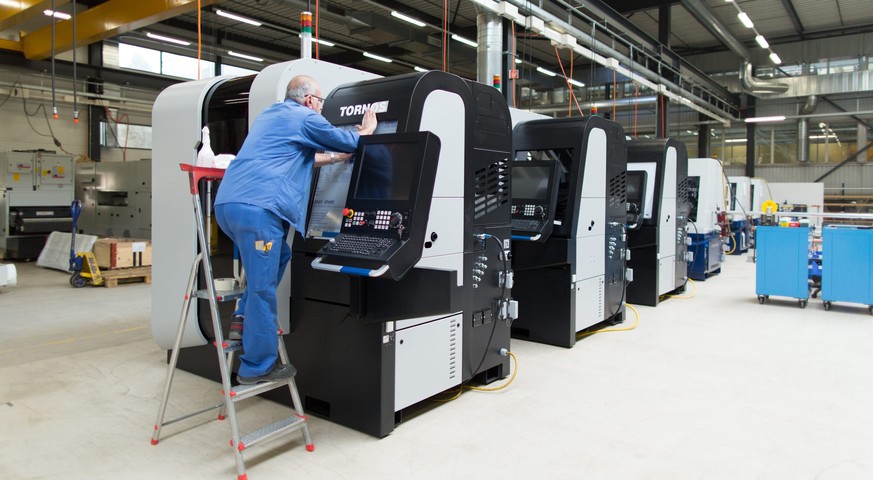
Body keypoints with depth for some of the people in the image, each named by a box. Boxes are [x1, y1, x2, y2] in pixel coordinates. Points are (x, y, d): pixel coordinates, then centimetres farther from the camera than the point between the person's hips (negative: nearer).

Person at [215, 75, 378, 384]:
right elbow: (348, 142, 12)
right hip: (257, 207, -9)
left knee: (277, 258, 27)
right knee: (262, 286, -3)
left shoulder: (271, 115, 28)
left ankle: (243, 320, 21)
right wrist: (366, 132, 33)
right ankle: (257, 366, 5)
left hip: (228, 203, 9)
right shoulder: (305, 118, 3)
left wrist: (335, 157, 46)